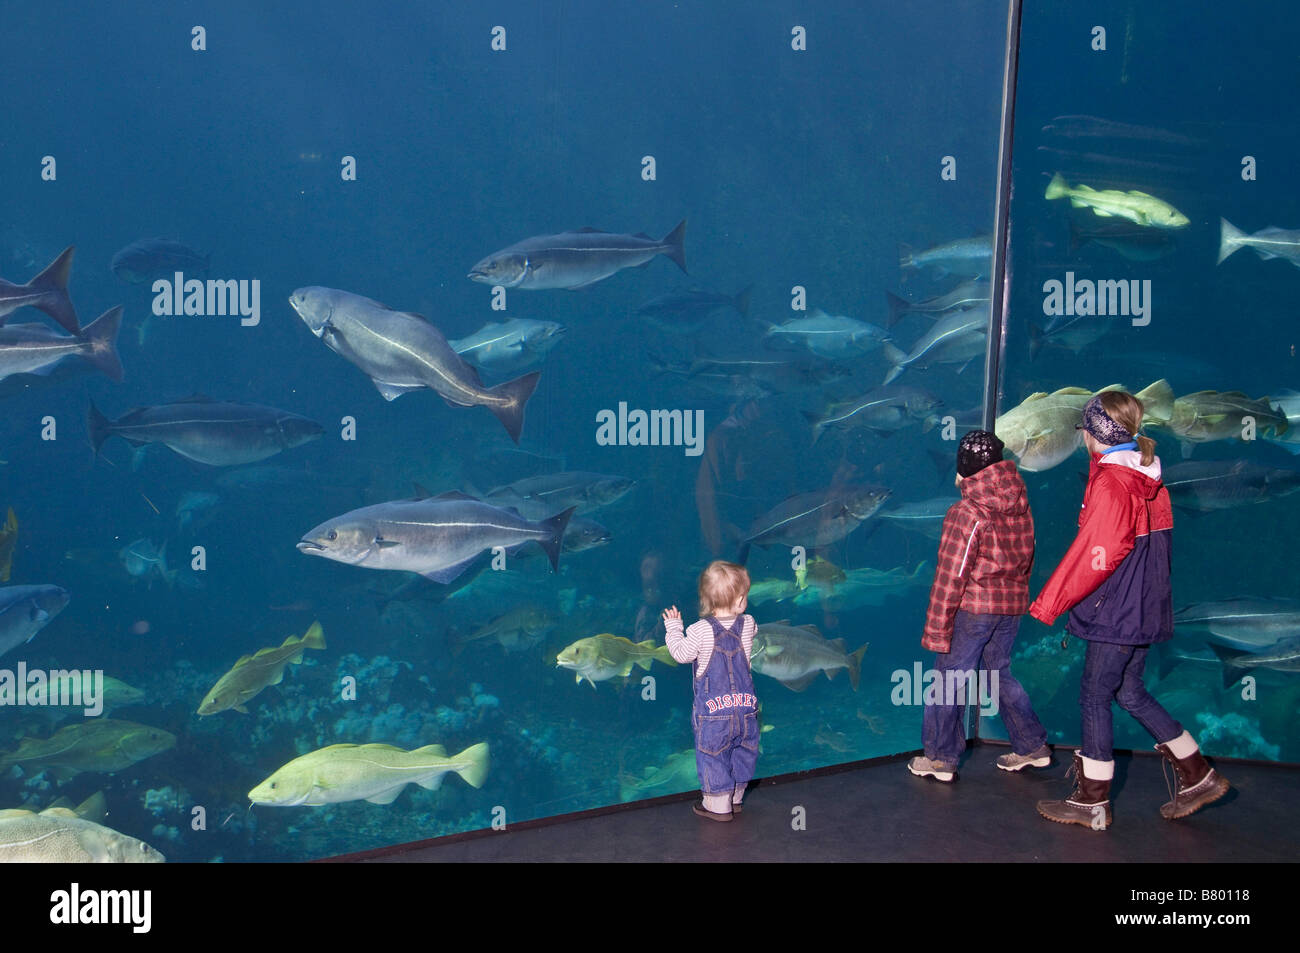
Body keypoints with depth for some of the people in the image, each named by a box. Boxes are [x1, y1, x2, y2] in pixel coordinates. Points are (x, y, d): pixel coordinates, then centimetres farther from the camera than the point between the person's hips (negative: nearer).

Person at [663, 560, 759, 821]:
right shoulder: (748, 625, -6)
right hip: (745, 704, 4)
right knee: (743, 752, 20)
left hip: (712, 707, -3)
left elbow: (681, 653, -8)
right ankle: (735, 798, 33)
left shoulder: (700, 630, -17)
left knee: (713, 754, 9)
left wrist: (673, 627, 5)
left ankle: (718, 805, 16)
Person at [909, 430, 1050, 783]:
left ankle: (940, 757, 13)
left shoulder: (966, 513, -17)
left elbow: (951, 576, -17)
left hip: (974, 607, -7)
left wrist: (937, 629, -12)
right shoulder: (1020, 505, 3)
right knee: (1000, 673, 21)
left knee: (950, 678, 5)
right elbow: (1026, 558, 13)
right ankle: (1032, 746, 26)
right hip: (1013, 604, 7)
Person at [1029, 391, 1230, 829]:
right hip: (1146, 608, 9)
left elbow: (1095, 554, -22)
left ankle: (1091, 804, 10)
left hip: (1115, 612, -9)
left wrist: (1049, 603, -16)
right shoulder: (1149, 480, 8)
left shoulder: (1110, 483, -19)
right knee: (1130, 692, 19)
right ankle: (1198, 777, 24)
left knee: (1095, 698, 2)